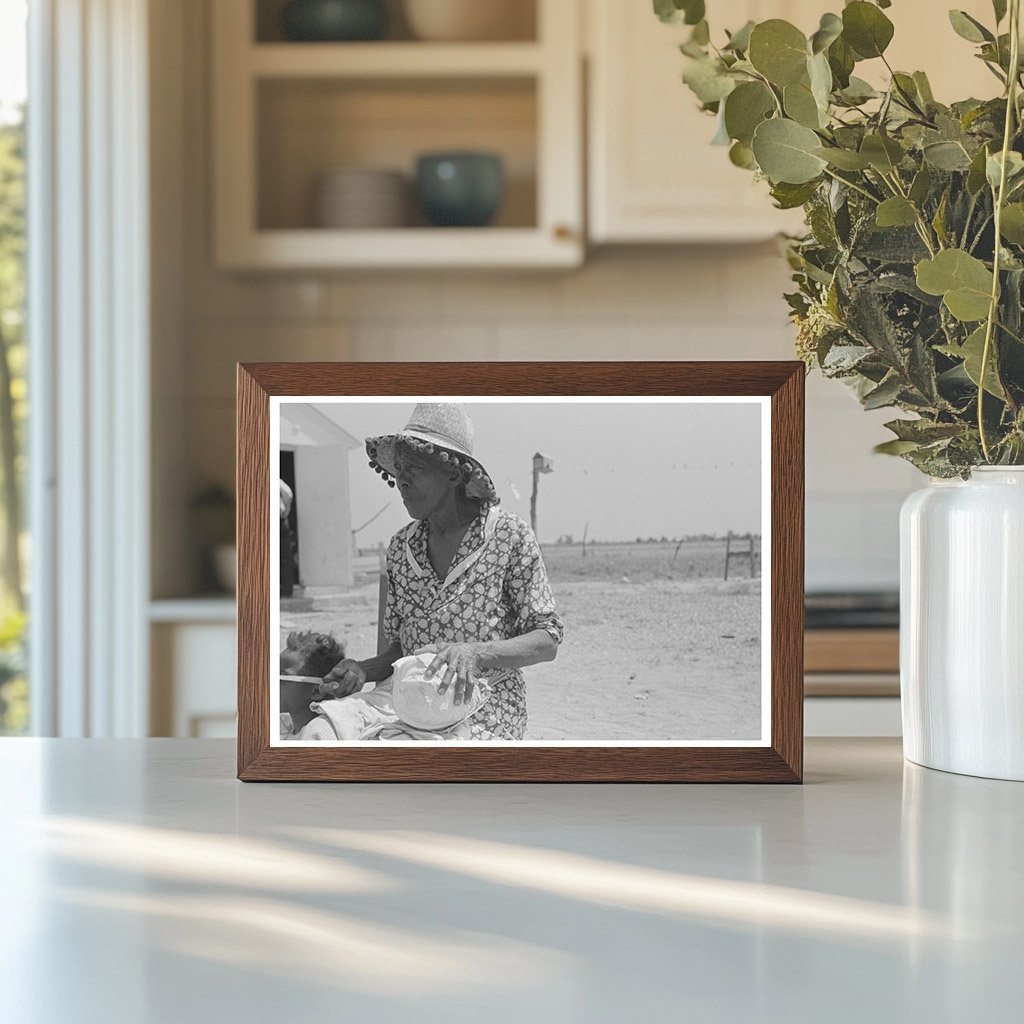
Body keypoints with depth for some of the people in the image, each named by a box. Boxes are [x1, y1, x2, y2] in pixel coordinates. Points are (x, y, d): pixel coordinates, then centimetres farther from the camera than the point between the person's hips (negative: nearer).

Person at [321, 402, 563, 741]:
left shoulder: (510, 537, -6)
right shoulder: (400, 547, 9)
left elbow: (547, 641, -6)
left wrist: (474, 653, -23)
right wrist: (364, 671, -5)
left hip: (487, 714, -5)